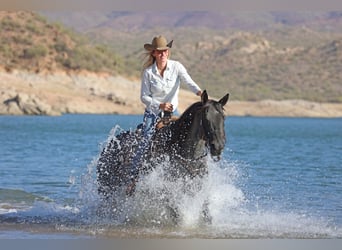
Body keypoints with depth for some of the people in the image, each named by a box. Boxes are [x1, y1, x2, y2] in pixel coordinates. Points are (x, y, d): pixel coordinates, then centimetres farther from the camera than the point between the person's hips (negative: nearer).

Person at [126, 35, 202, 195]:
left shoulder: (176, 67, -4)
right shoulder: (148, 72, -6)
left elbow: (189, 82, -20)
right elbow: (144, 97, -6)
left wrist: (200, 92, -40)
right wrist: (160, 105, -23)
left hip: (172, 112, 2)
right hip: (153, 112, -2)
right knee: (145, 143, -18)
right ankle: (133, 179, -18)